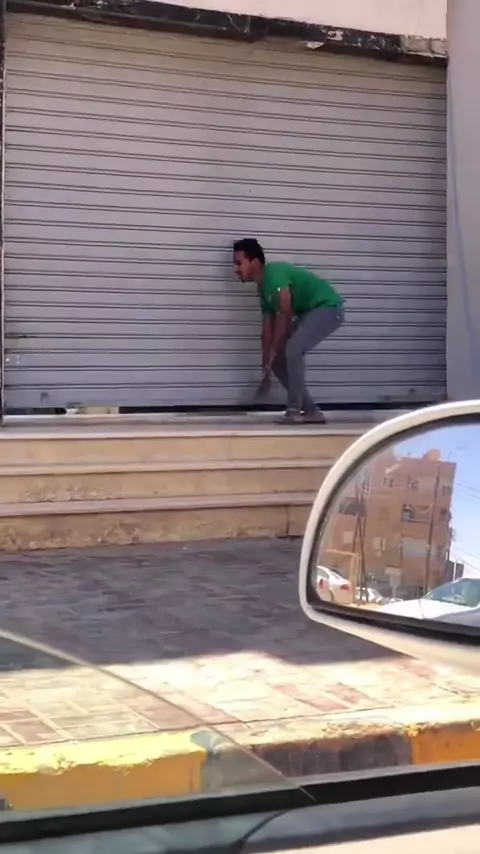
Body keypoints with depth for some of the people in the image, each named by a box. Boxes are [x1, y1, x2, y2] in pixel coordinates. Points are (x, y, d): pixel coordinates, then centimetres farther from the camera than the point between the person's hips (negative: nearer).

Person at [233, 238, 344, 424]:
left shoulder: (274, 272, -20)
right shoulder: (263, 287, 9)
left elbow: (285, 315, -24)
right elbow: (267, 330, 9)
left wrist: (273, 351, -18)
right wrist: (265, 366, 5)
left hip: (328, 308, -10)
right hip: (309, 313, 10)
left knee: (292, 350, -27)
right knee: (278, 359, 3)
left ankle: (294, 411, -18)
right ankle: (311, 410, 8)